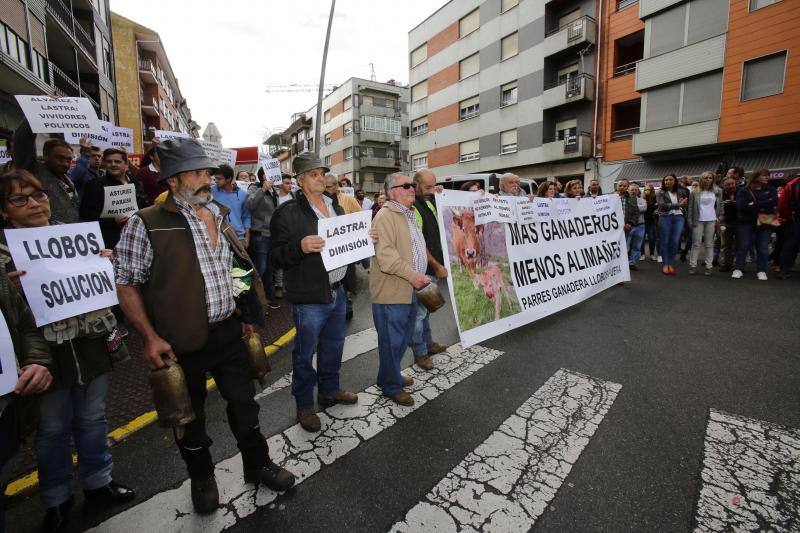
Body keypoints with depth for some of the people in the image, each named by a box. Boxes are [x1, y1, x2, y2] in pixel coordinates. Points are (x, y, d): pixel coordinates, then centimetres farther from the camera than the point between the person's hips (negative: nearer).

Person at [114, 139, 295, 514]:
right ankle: (202, 477, 41)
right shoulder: (146, 224, -12)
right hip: (182, 341, -4)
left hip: (229, 331, 5)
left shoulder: (219, 217, 7)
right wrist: (150, 336, -15)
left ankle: (258, 465, 36)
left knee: (244, 402, 15)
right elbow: (126, 283, -9)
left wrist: (244, 314, 13)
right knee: (190, 415, 16)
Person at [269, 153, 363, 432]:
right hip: (309, 296, -7)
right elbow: (276, 257, -12)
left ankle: (329, 390, 43)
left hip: (337, 291, 7)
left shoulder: (336, 208, 12)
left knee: (333, 346, 21)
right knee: (305, 353, 8)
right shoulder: (288, 212, -11)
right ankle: (304, 405, 29)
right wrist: (300, 247, -31)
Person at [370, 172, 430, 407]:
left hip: (410, 289, 10)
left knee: (403, 338, 20)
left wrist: (420, 276, 19)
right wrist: (413, 275, -24)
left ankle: (390, 376, 39)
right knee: (392, 341, 4)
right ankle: (391, 387, 22)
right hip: (391, 291, -9)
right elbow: (386, 255, -24)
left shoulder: (410, 215, 18)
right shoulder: (385, 216, -14)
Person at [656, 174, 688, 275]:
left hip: (679, 217, 2)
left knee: (675, 242, -1)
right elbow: (662, 205, -10)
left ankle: (671, 264, 9)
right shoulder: (660, 193, 3)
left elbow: (687, 201, 17)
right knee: (665, 241, 2)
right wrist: (678, 205, -11)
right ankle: (665, 264, 8)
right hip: (665, 217, -2)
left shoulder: (681, 191, 13)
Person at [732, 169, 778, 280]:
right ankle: (738, 269, 9)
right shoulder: (743, 191, 1)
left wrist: (754, 205, -13)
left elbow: (773, 202, -7)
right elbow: (740, 206, -13)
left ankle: (761, 270, 12)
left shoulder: (771, 190, 10)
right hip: (746, 222, -2)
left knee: (763, 248, 4)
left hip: (764, 223, 2)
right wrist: (761, 208, -13)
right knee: (743, 246, 1)